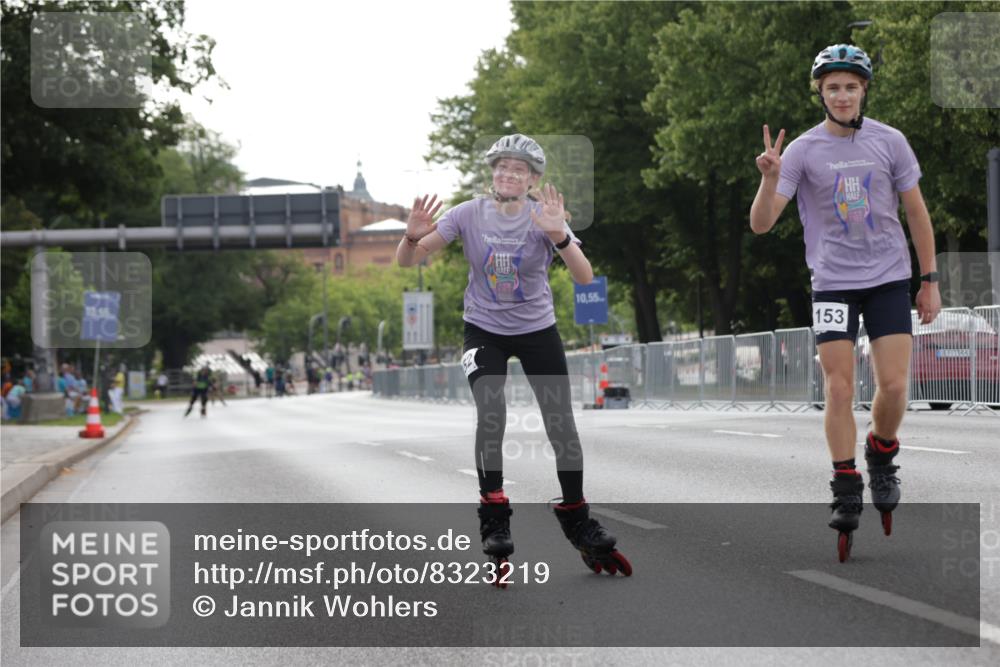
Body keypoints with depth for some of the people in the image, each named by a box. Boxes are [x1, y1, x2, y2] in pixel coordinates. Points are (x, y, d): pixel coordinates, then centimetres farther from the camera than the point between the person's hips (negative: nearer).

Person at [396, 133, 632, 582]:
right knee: (490, 412, -23)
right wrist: (414, 236, -32)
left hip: (537, 330, 0)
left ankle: (579, 526, 17)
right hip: (483, 330, 0)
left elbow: (585, 278, -26)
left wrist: (559, 235, -42)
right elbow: (406, 262, -10)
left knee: (562, 426, -2)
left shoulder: (544, 216, -15)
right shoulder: (469, 214, -12)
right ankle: (494, 524, -13)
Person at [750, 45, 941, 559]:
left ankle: (882, 456, 23)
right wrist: (770, 179, -28)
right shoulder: (802, 150, -5)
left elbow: (916, 212, 7)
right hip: (832, 283, -1)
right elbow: (761, 224, -9)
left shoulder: (889, 142, -1)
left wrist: (930, 280, 5)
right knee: (839, 389, -5)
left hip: (889, 279, 1)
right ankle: (846, 492, 5)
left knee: (893, 386, -6)